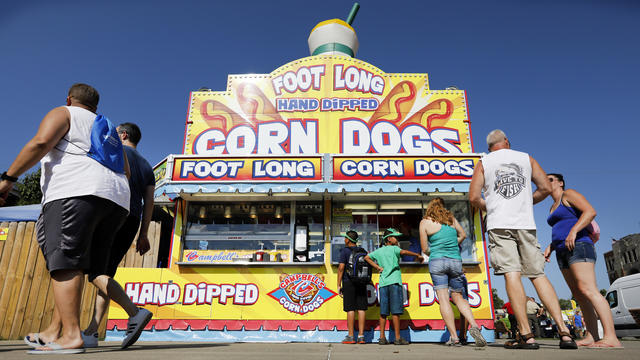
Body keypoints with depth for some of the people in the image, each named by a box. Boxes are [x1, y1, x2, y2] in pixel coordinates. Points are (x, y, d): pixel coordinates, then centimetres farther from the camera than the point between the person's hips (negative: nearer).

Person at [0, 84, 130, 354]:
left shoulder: (63, 114, 14)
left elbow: (40, 142, -6)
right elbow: (125, 171, 22)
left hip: (75, 192, -7)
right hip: (116, 202, 7)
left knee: (65, 263, -12)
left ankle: (71, 336, -20)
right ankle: (54, 332, 6)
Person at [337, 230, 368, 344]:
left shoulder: (345, 251, -4)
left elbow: (341, 267, -10)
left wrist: (339, 285, -7)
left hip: (349, 283, -4)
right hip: (361, 283, 5)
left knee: (350, 309, -2)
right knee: (361, 309, 4)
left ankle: (350, 336, 0)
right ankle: (361, 336, 5)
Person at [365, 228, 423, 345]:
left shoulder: (379, 251, 17)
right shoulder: (393, 248, 0)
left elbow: (367, 258, 18)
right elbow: (403, 252, -18)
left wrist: (378, 267, 13)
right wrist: (417, 255, -9)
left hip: (383, 283, 5)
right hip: (394, 282, -5)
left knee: (383, 312, 7)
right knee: (395, 311, -3)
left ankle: (382, 337, 7)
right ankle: (398, 338, -1)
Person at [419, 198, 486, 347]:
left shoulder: (425, 222, 1)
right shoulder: (451, 218, 10)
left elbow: (424, 249, 4)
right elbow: (463, 235, 23)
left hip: (437, 262, -3)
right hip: (456, 261, 4)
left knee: (443, 299, -3)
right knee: (458, 297, 14)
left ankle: (454, 337, -7)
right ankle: (474, 326, -6)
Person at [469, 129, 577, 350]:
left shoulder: (483, 163, 10)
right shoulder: (526, 158, 16)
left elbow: (474, 198, 0)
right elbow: (546, 188, 9)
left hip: (499, 225, -2)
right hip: (526, 224, 3)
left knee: (512, 274, -9)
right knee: (538, 275, 6)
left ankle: (526, 335, -13)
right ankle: (564, 332, 0)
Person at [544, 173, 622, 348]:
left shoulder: (568, 194, 1)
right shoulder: (553, 207, 26)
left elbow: (590, 211, -13)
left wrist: (573, 231, -24)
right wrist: (550, 247, 15)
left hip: (578, 247, -9)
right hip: (563, 254, 9)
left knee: (587, 290, -20)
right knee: (579, 295, 2)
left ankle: (611, 338, -23)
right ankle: (591, 337, 0)